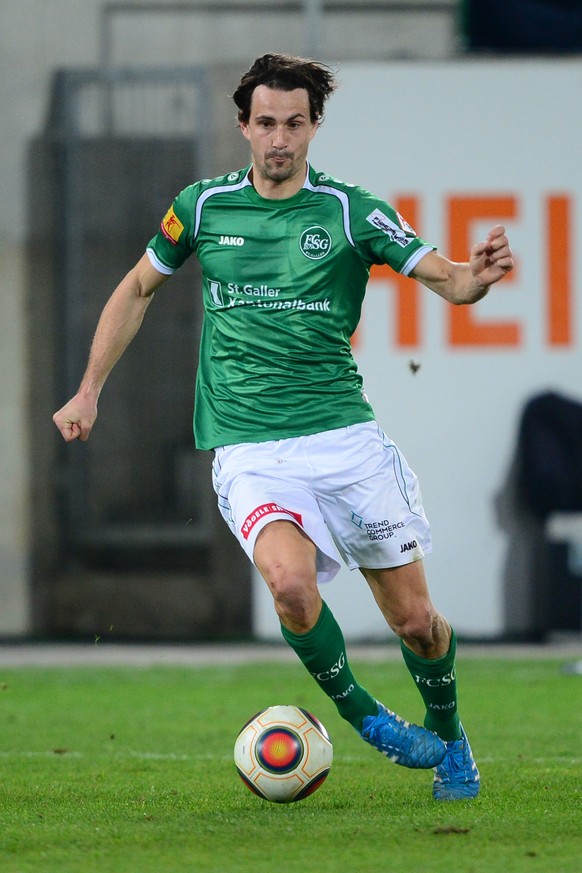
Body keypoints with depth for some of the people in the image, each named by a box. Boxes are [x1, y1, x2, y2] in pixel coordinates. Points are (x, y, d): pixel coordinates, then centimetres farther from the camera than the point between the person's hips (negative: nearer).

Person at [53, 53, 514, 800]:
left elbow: (442, 277, -8)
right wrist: (89, 392, 17)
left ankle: (447, 734, 33)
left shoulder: (350, 212, 0)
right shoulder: (204, 207, 5)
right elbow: (138, 289, 20)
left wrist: (476, 276, -32)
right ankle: (359, 715, -3)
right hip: (249, 451, 0)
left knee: (414, 618, 2)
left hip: (344, 437, 0)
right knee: (291, 579, -29)